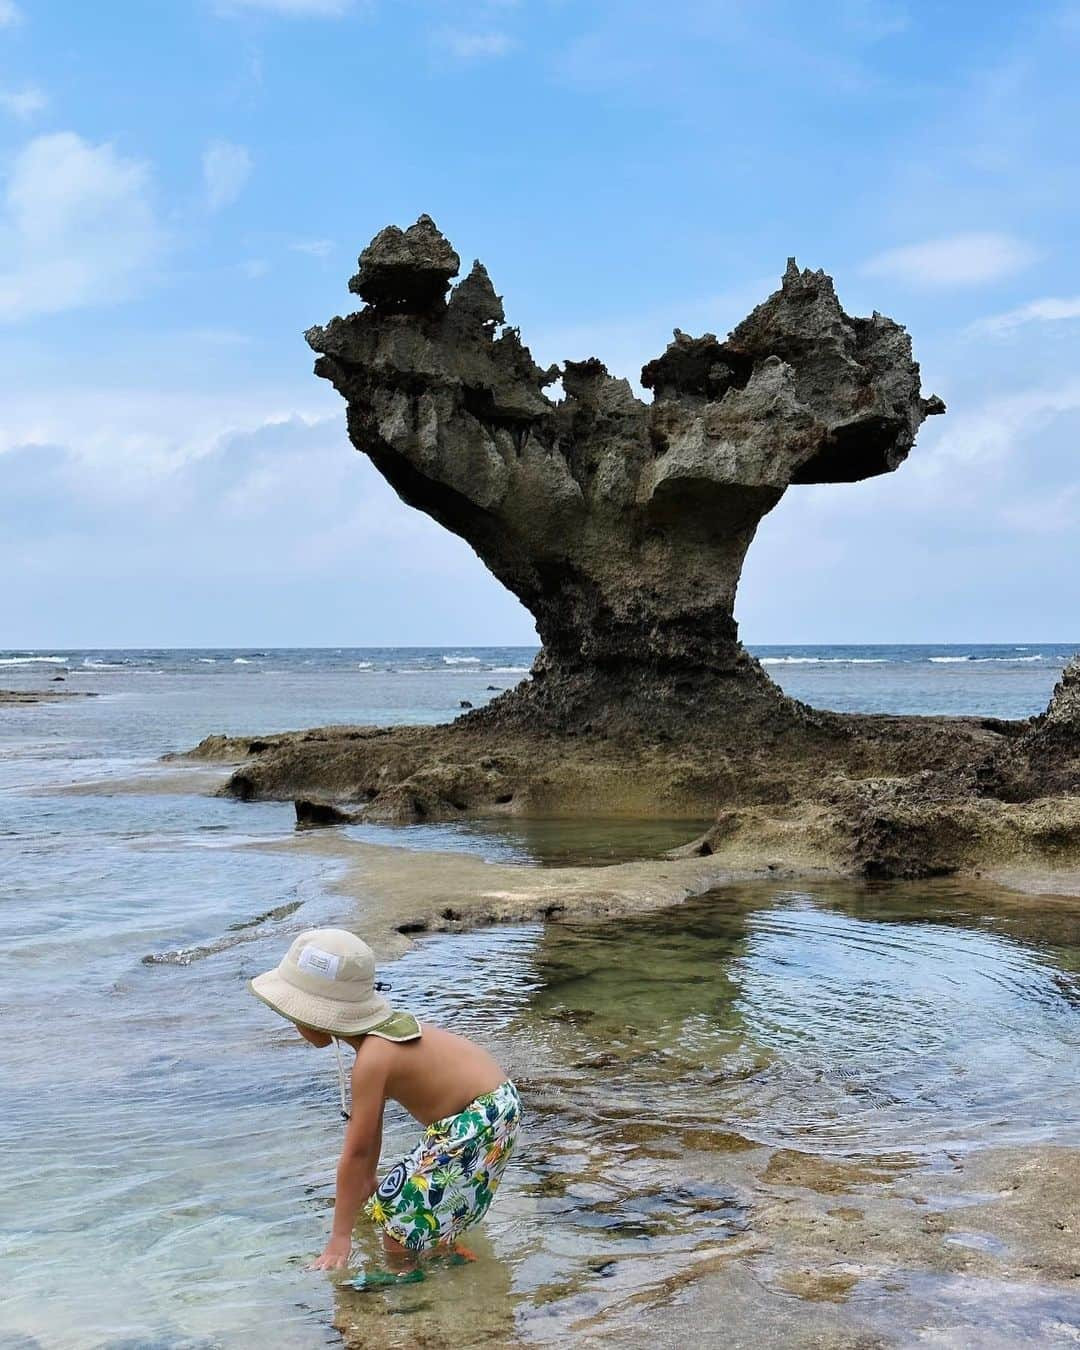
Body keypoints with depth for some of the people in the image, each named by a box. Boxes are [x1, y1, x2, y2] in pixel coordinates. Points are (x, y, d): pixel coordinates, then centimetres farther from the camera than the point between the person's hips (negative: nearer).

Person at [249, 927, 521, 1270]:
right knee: (395, 1202, 22)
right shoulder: (380, 1027, 2)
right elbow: (369, 1119, 15)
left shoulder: (374, 1056, -25)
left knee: (401, 1242, -9)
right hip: (471, 1114, 10)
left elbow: (356, 1151, -19)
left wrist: (340, 1237, -11)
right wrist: (367, 1180, 26)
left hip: (478, 1123, -10)